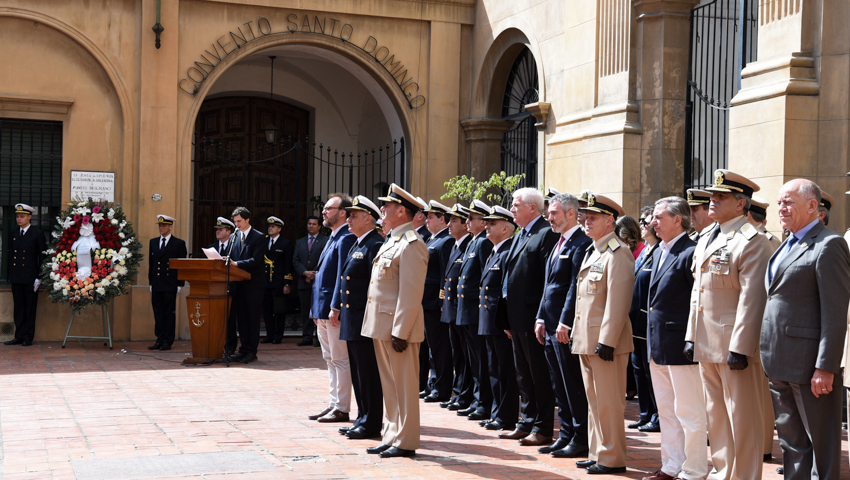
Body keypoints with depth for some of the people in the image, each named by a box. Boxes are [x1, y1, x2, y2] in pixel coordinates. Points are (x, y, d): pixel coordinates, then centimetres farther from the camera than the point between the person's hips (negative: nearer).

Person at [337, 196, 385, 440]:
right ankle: (363, 419, 22)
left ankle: (372, 424, 4)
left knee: (368, 373, -3)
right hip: (352, 321, 10)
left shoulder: (375, 245, -13)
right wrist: (341, 311, 18)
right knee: (358, 373, 14)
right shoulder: (357, 245, 18)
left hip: (365, 321, -10)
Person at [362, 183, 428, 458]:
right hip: (381, 326, 10)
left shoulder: (411, 244, -15)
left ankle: (405, 442, 5)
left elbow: (411, 293, -20)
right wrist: (384, 329, 18)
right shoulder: (391, 241, 17)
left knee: (404, 385, -1)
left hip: (398, 327, -10)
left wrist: (400, 332, -23)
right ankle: (392, 436, 22)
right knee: (390, 385, 14)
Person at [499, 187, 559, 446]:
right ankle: (527, 423, 24)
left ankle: (543, 429, 6)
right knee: (523, 374, 15)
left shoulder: (546, 234, -13)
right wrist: (509, 319, 16)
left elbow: (550, 279, -19)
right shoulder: (520, 236, 17)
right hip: (518, 317, 10)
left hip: (532, 317, -10)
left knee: (540, 374, -1)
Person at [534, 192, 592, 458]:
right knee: (560, 385, 13)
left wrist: (564, 323, -20)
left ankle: (581, 439, 5)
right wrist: (542, 318, 15)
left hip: (567, 328, -10)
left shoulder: (581, 243, -13)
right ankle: (566, 434, 21)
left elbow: (576, 287, -19)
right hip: (552, 327, 10)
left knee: (574, 385, -2)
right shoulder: (559, 243, 17)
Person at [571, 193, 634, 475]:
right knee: (594, 401, 15)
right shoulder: (591, 253, 17)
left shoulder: (617, 253, -13)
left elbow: (618, 301, -19)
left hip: (605, 340, -10)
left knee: (608, 403, -3)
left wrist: (607, 341, -22)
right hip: (586, 341, 10)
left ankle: (612, 458, 5)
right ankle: (597, 453, 24)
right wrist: (577, 333, 18)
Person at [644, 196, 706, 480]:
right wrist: (652, 340, 18)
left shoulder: (690, 252, -14)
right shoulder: (659, 252, 15)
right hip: (658, 346, 10)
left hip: (680, 346, -10)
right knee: (666, 411, 16)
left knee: (689, 412, 0)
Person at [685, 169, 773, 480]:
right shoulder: (705, 241, 16)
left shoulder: (752, 242, -12)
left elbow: (752, 299, -18)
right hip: (707, 346, 9)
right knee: (716, 416, 16)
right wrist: (691, 336, 16)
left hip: (735, 346, -9)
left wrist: (740, 348, -21)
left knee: (742, 418, 0)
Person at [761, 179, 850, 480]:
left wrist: (825, 367, -20)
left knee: (822, 444, 1)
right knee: (791, 442, 16)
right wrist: (768, 351, 13)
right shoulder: (787, 246, 17)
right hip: (779, 364, 9)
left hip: (809, 365, -9)